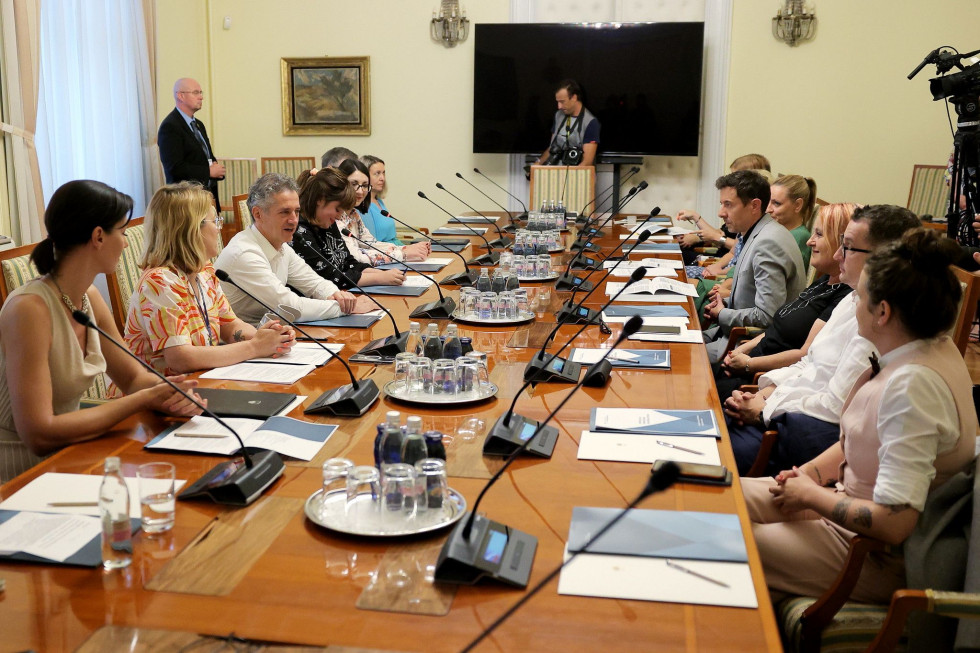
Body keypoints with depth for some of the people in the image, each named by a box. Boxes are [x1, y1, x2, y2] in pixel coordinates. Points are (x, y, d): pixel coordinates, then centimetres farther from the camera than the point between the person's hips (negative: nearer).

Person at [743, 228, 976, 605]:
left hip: (880, 557, -9)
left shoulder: (913, 384, -32)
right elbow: (860, 439, 15)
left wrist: (811, 495, -18)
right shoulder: (932, 349, -1)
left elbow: (893, 524, -33)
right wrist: (813, 472, 0)